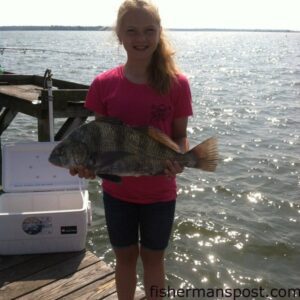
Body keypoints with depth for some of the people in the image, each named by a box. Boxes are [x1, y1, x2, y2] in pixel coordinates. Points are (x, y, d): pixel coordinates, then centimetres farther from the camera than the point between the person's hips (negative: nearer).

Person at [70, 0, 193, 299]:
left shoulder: (176, 83, -12)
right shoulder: (104, 84, -9)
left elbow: (180, 135, -3)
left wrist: (178, 158, -24)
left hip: (160, 193, -1)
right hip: (117, 191, 1)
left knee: (153, 257, 19)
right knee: (125, 256, 20)